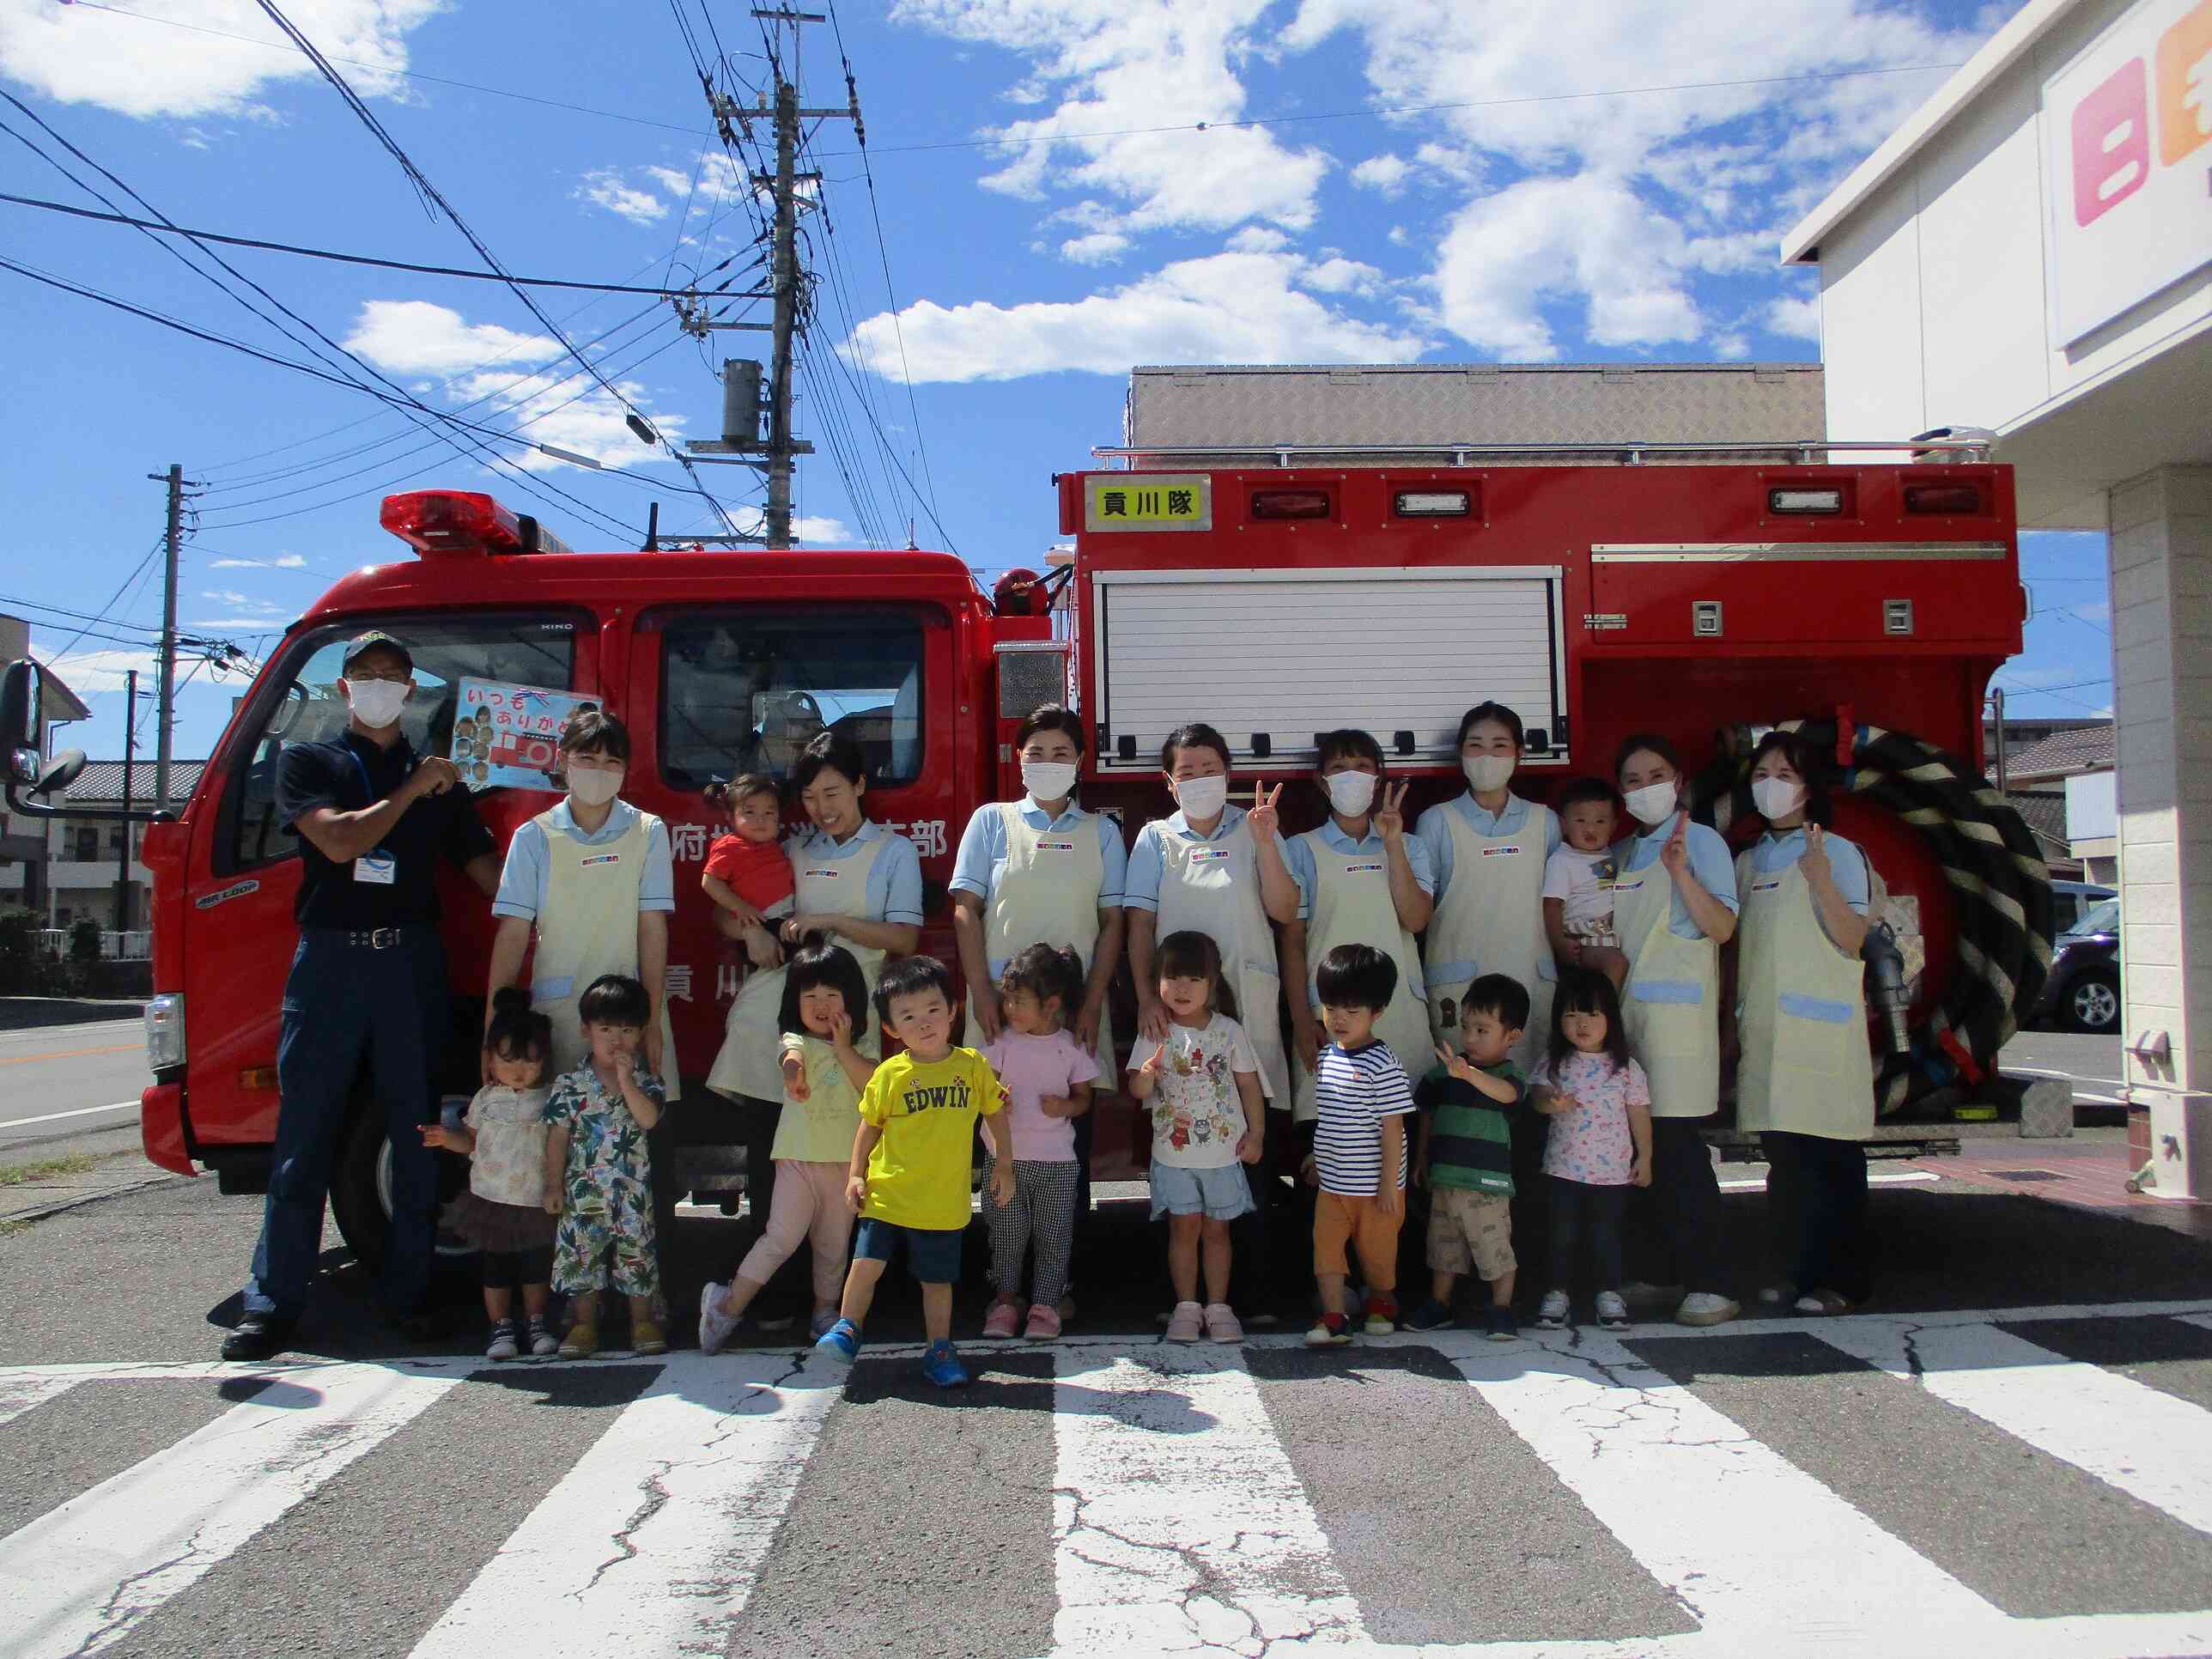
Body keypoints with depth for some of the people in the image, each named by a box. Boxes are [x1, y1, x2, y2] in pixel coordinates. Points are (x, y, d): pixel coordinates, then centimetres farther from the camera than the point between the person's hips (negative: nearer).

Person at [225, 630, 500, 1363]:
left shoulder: (438, 780, 15)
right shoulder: (307, 764, 10)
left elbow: (489, 875, 11)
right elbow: (339, 841, -8)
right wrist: (413, 788, -2)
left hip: (411, 964, 2)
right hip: (329, 960, -2)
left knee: (417, 1134, 4)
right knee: (304, 1137, 0)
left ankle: (407, 1290, 13)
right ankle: (273, 1301, 7)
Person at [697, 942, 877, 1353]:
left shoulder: (862, 1048, 7)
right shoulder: (797, 1040, -4)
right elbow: (792, 1056, -29)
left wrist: (843, 1047, -10)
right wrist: (793, 1076, -53)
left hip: (846, 1160, 4)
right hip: (799, 1156, -4)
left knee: (833, 1244, 13)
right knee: (782, 1237, -11)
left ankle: (826, 1312, 29)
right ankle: (730, 1303, 2)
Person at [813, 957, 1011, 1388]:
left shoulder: (973, 1066, -3)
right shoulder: (890, 1074, -5)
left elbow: (995, 1114, 10)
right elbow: (870, 1126, 6)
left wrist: (1004, 1165, 9)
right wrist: (855, 1173, -1)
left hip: (943, 1202, 1)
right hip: (886, 1195, 0)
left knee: (937, 1281, 11)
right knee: (866, 1266, -6)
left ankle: (939, 1349, 27)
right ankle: (847, 1329, 16)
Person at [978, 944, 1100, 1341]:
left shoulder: (1071, 1048, -2)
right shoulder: (1001, 1043, -2)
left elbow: (1084, 1098, 7)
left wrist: (1065, 1106, -14)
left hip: (1056, 1160, 0)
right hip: (1006, 1156, 0)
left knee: (1053, 1235, 4)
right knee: (1007, 1234, 9)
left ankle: (1045, 1304, 15)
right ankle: (1006, 1298, 23)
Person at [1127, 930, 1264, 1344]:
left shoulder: (1229, 1031, -3)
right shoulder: (1154, 1034, -4)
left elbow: (1248, 1084, 4)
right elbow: (1137, 1090, -7)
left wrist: (1255, 1133, 2)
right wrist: (1146, 1075, -29)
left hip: (1223, 1151, 1)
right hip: (1173, 1151, 0)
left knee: (1216, 1229, 9)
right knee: (1185, 1227, 4)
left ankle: (1218, 1306, 18)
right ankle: (1186, 1306, 15)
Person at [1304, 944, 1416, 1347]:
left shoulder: (1382, 1065, -18)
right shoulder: (1328, 1057, 4)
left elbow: (1392, 1127, -16)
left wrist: (1389, 1183, -16)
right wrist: (1319, 1158, 21)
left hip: (1373, 1185, -5)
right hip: (1332, 1181, 6)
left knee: (1376, 1250, 12)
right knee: (1326, 1247, 0)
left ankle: (1381, 1304, 36)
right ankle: (1334, 1320, 5)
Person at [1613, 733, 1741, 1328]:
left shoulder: (1701, 842, 0)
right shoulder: (1621, 853, 18)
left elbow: (1722, 928, -11)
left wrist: (1681, 872, -21)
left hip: (1677, 1008, -6)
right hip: (1624, 1007, 6)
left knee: (1676, 1143, -10)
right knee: (1645, 1146, 7)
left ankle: (1707, 1284, -5)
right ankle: (1662, 1273, 15)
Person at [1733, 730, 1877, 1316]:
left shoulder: (1837, 852, 0)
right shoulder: (1748, 861, 17)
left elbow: (1852, 939, -10)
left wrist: (1820, 878, -22)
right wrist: (1735, 1020, 14)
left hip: (1821, 1025, -5)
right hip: (1764, 1026, 5)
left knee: (1829, 1155, -6)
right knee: (1781, 1153, 6)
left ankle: (1839, 1279, 0)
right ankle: (1796, 1270, 14)